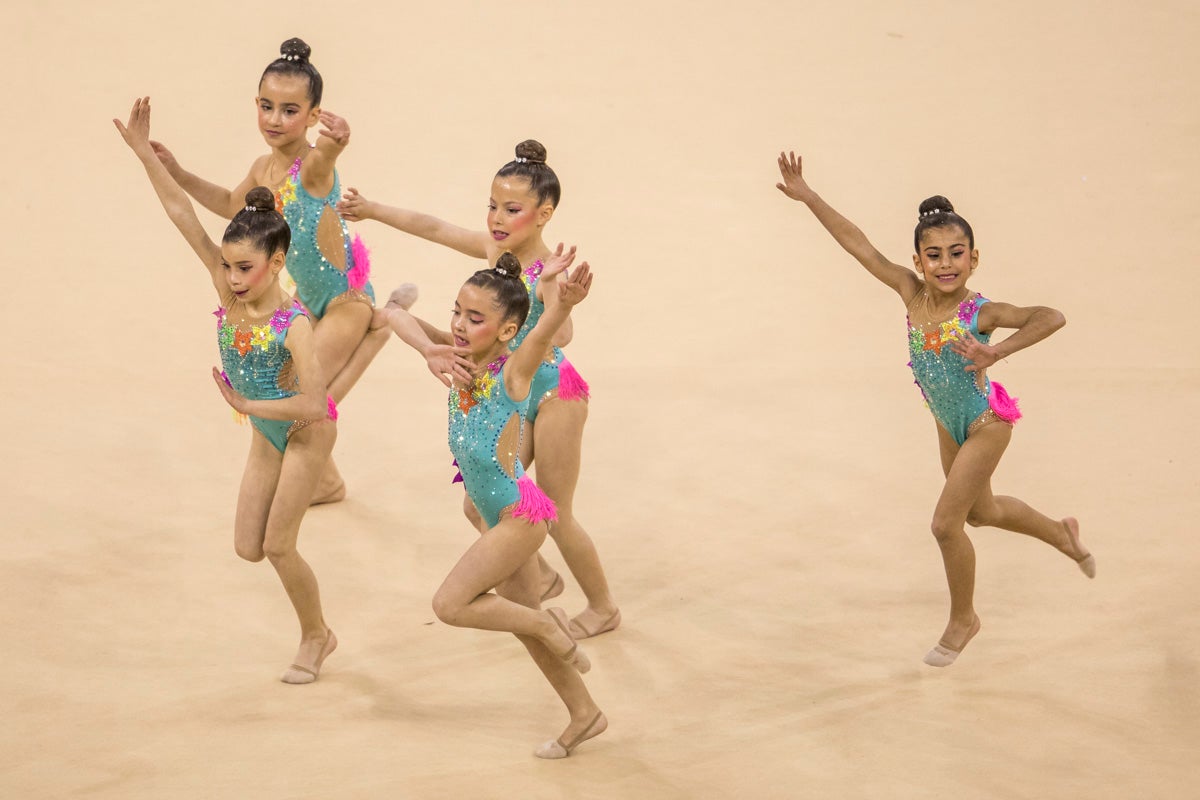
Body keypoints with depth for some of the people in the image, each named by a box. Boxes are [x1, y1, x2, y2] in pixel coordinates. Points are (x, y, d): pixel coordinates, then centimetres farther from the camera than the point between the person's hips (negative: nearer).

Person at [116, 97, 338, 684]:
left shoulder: (294, 323, -32)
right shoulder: (231, 291, -16)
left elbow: (313, 403, -38)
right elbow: (183, 216, -21)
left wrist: (246, 405, -29)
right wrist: (144, 153, -26)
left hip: (306, 431, -7)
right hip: (265, 432, 7)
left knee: (277, 545, -3)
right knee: (248, 548, 6)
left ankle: (315, 636, 21)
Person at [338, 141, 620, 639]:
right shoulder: (494, 250, -3)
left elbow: (561, 333, -44)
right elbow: (433, 228, 9)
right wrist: (372, 210, 16)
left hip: (553, 394, -8)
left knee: (555, 516, 3)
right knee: (479, 506, 12)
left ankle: (603, 608, 25)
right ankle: (541, 578, 37)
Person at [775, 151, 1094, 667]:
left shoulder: (980, 312, -30)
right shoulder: (912, 293, -15)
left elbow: (1050, 317, -41)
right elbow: (859, 246, -15)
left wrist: (997, 352, -49)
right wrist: (808, 198, -17)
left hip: (986, 422, -7)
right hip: (948, 424, 7)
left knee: (946, 522, -6)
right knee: (980, 512, 25)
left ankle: (962, 619, 18)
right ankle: (1061, 533, 53)